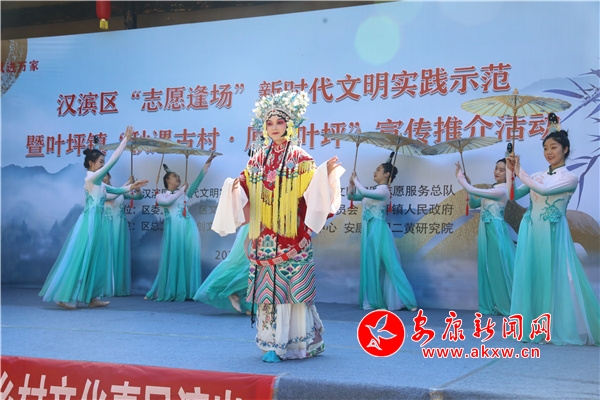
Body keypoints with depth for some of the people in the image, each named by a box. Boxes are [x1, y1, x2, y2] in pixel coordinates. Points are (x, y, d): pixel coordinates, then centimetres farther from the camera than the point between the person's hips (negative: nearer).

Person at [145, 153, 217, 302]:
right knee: (173, 259, -4)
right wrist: (181, 190, 0)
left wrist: (207, 163, 6)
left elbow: (198, 180, 13)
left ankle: (187, 291, 0)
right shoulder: (160, 196, 14)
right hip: (173, 229, -3)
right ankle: (169, 292, 2)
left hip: (188, 228, 3)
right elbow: (168, 201, -8)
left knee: (188, 258, -2)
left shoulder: (184, 193, 22)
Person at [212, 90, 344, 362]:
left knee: (292, 288, -4)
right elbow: (246, 192, 13)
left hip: (292, 237, -4)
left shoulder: (300, 159, 0)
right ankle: (273, 343, 13)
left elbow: (312, 194, -7)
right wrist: (235, 188, -8)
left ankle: (295, 342, 5)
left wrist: (326, 174, -22)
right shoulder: (258, 159, 12)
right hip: (264, 238, 4)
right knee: (268, 287, 4)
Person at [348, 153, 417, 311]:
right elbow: (352, 197, 18)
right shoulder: (373, 191, 14)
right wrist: (352, 183, 0)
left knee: (388, 265, -8)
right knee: (370, 266, 8)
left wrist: (356, 179, -12)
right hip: (368, 231, 9)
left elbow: (363, 193, -27)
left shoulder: (384, 191, -12)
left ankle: (407, 301, -3)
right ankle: (373, 301, 13)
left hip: (378, 231, -9)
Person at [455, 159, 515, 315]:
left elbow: (472, 191, -19)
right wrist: (467, 184, 5)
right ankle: (493, 305, 14)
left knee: (499, 266, -4)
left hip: (495, 231, -9)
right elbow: (473, 204, 16)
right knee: (489, 267, 9)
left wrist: (460, 177, -5)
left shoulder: (501, 191, -15)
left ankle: (507, 305, 4)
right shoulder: (492, 189, 14)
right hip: (486, 230, 9)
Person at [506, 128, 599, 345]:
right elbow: (514, 194, 9)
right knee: (531, 277, 3)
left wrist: (519, 171, -14)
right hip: (531, 232, 5)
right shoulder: (537, 176, 12)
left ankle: (560, 329, 5)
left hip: (552, 234, -5)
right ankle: (534, 328, 9)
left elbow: (544, 190, -19)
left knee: (555, 278, -4)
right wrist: (511, 171, -3)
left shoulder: (570, 178, -3)